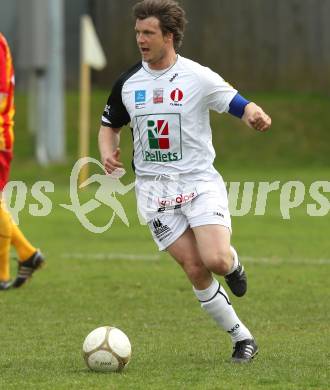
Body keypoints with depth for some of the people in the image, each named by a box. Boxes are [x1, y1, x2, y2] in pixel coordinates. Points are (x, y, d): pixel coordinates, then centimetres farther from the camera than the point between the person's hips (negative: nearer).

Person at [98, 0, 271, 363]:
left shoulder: (198, 77, -6)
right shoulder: (128, 83, 4)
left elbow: (240, 106, -6)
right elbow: (109, 125, 19)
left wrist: (255, 115, -30)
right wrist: (107, 153, -3)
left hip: (199, 180, -2)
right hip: (154, 186, 2)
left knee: (215, 260, -21)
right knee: (195, 270, -7)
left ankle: (233, 264, 18)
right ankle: (241, 337, 7)